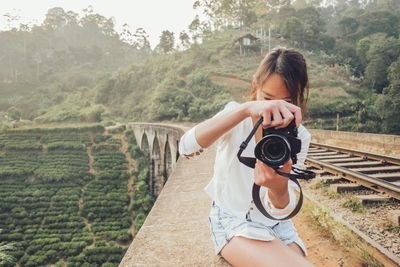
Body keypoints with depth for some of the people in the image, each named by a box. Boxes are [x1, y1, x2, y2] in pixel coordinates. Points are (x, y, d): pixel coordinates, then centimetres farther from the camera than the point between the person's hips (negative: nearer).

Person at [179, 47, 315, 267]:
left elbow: (280, 210, -13)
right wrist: (247, 108, -41)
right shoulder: (236, 117, -9)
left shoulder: (299, 137, -4)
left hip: (275, 224, 4)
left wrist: (279, 187, -38)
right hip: (232, 221, -3)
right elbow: (187, 148, -31)